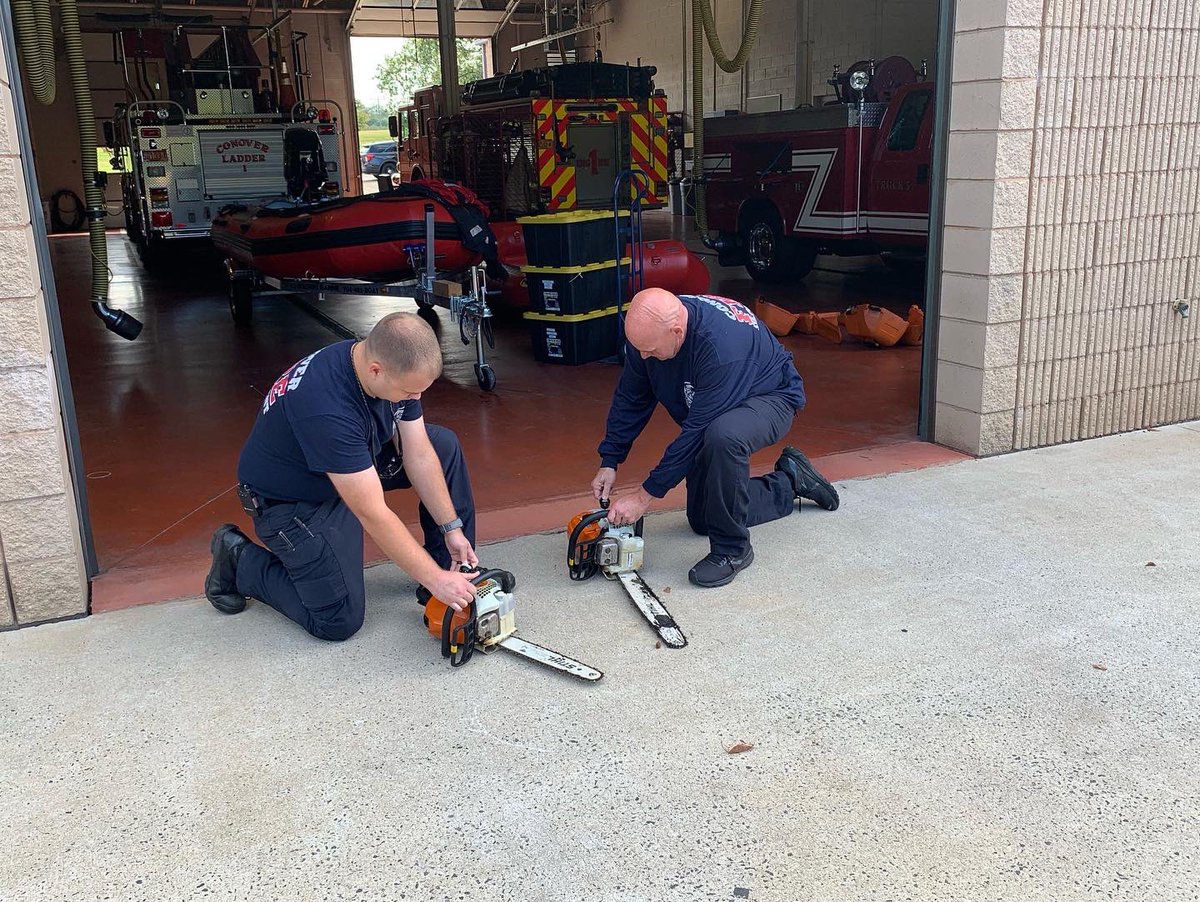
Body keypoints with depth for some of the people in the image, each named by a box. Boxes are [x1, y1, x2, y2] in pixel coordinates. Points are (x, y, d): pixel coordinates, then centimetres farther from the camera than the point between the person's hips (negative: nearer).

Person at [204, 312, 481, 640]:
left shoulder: (395, 366, -18)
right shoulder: (327, 406, -41)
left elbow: (418, 455, -9)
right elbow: (373, 514, -37)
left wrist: (453, 528, -10)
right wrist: (436, 581, -32)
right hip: (292, 500, -7)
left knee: (444, 445, -5)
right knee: (340, 621, -8)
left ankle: (458, 568, 6)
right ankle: (240, 561, 12)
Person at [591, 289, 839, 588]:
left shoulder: (721, 344, -41)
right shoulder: (649, 328, -20)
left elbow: (697, 430, -38)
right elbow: (630, 398, -6)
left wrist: (644, 497, -33)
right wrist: (609, 463, -9)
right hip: (710, 412, 8)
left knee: (722, 436, -43)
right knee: (701, 520, 10)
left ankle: (731, 549, -22)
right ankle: (790, 483, 30)